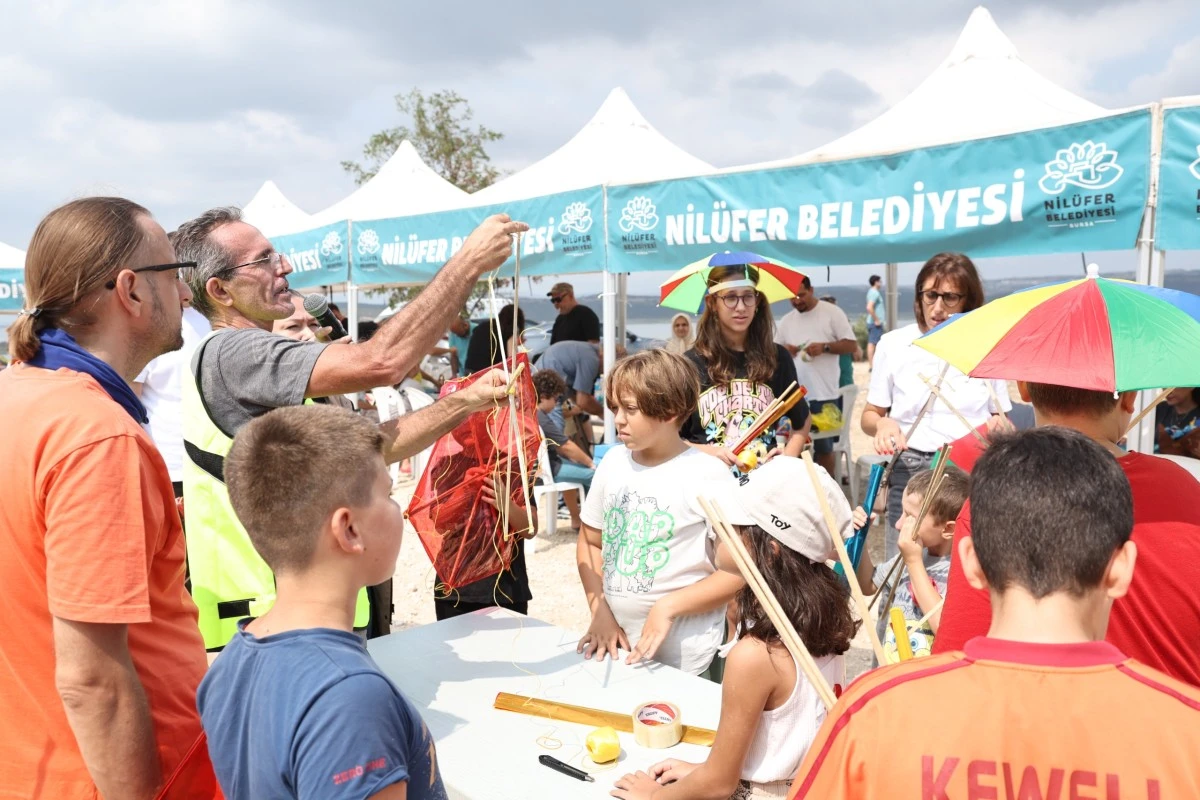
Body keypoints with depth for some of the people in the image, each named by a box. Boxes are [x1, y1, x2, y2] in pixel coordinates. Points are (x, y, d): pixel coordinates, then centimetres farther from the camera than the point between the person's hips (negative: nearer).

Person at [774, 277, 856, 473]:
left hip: (824, 395, -4)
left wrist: (824, 347, -19)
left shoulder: (832, 312, -1)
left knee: (824, 446, 5)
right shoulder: (786, 321, 13)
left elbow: (852, 345, -4)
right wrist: (783, 351, -7)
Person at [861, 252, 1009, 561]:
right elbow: (869, 415, 10)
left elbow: (1000, 419, 13)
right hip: (911, 471, 0)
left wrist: (998, 427, -9)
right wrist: (882, 423, -12)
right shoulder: (893, 344, 5)